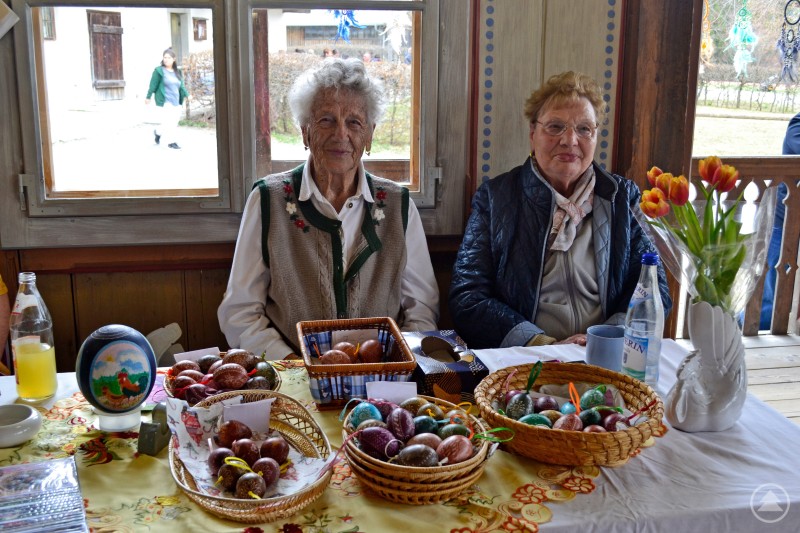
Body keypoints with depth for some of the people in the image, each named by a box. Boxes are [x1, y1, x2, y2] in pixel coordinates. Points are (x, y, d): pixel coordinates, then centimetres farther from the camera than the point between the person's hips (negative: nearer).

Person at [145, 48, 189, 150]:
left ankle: (158, 131, 31)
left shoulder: (177, 72, 13)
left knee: (175, 121, 9)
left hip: (176, 101, 6)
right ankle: (172, 141, 2)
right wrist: (148, 97, -1)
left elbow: (181, 86, 14)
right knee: (169, 121, -10)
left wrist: (186, 95, 1)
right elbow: (153, 85, -2)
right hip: (165, 101, -6)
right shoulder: (159, 71, -4)